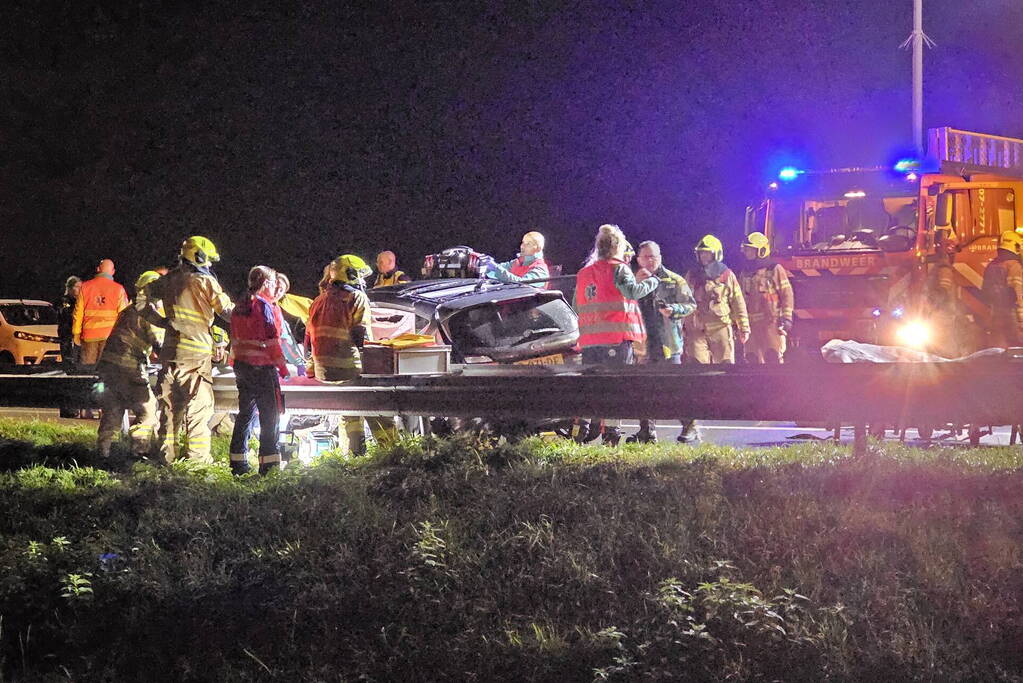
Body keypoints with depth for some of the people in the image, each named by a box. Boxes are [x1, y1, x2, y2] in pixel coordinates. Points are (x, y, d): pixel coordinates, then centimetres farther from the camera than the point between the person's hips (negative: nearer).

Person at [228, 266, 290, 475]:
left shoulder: (240, 306, 13)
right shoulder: (265, 306, -12)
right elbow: (272, 340, -15)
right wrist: (283, 367, -10)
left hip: (241, 364, 8)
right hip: (262, 367, -8)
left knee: (245, 413, 14)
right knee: (270, 417, -4)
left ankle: (238, 464, 15)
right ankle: (269, 464, -6)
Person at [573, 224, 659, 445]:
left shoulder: (584, 273, 17)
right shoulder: (618, 269, -2)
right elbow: (632, 291, -18)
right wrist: (653, 281, -3)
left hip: (589, 340, 6)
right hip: (616, 338, -6)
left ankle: (582, 428, 5)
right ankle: (610, 434, -6)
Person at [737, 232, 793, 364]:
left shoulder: (775, 270, 1)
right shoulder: (744, 274, 18)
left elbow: (786, 294, -2)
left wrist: (787, 318, -10)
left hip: (772, 322, -6)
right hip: (751, 324, 6)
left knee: (773, 358, -11)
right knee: (752, 359, 3)